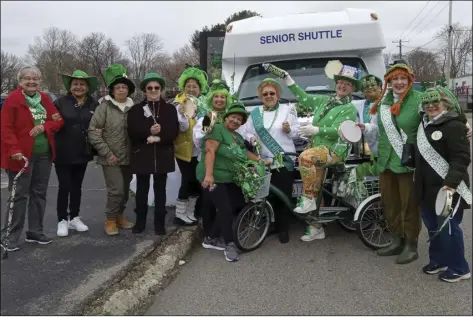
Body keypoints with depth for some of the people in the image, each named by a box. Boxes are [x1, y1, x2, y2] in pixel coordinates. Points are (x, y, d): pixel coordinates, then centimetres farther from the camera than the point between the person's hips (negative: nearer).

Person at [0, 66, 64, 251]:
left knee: (39, 193, 12)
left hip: (44, 154, 6)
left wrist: (44, 127, -12)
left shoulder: (45, 99, 10)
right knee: (19, 195, -2)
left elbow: (59, 121, 8)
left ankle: (35, 232, 24)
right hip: (22, 155, -6)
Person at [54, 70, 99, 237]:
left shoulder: (94, 105, 3)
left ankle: (74, 218, 28)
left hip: (82, 153, 3)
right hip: (63, 153, -3)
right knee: (64, 187, 2)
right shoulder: (60, 103, -5)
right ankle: (62, 220, 16)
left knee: (77, 187, 15)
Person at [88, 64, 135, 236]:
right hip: (111, 158, -4)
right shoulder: (104, 107, -6)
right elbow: (93, 131, -9)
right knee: (116, 189, -9)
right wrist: (107, 153, -12)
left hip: (128, 158, 4)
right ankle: (110, 219, 11)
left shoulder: (132, 108, 4)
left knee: (125, 189, 13)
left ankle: (119, 215, 33)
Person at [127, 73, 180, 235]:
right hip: (142, 155, 0)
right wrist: (149, 132, -20)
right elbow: (132, 132, -5)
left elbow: (174, 132, -4)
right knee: (142, 189, 7)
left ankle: (159, 223, 16)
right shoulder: (136, 109, 6)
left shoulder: (170, 109, 6)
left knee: (160, 190, 7)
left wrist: (158, 137, -18)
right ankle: (140, 221, 21)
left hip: (163, 156, 0)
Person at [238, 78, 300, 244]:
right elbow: (244, 131, 13)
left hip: (284, 160, -2)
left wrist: (289, 129, -16)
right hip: (264, 160, 2)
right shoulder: (255, 113, 14)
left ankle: (283, 229, 8)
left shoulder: (287, 109, 7)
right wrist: (251, 138, -7)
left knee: (284, 195, -3)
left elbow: (297, 131, 5)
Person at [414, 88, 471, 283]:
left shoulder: (454, 126, -14)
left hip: (448, 188, -8)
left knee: (448, 228, -1)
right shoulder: (425, 125, 12)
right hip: (427, 188, 8)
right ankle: (438, 260, 33)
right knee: (432, 226, 17)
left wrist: (451, 183, -31)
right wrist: (417, 178, 21)